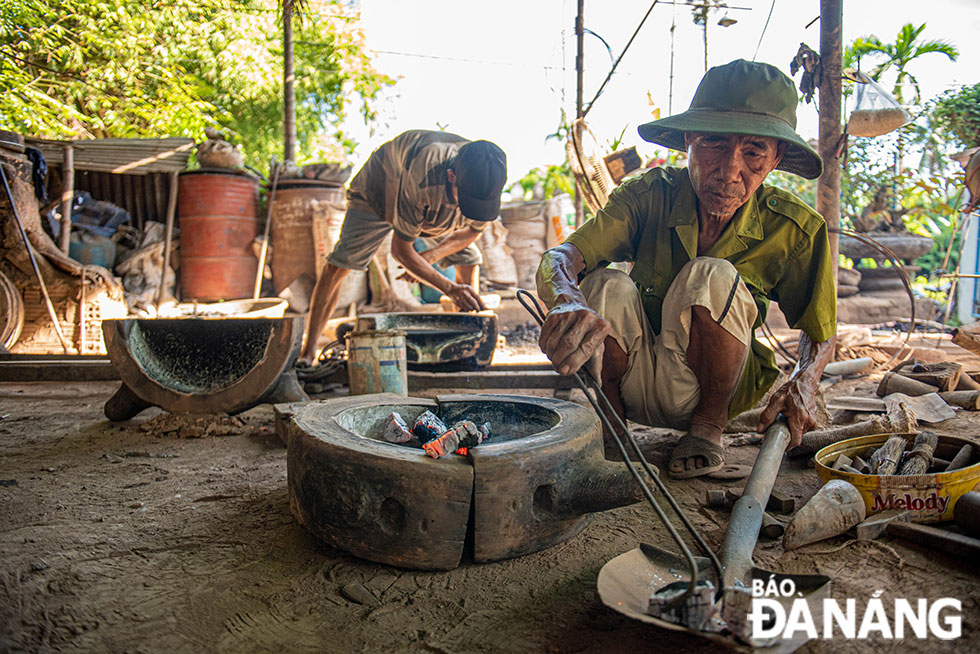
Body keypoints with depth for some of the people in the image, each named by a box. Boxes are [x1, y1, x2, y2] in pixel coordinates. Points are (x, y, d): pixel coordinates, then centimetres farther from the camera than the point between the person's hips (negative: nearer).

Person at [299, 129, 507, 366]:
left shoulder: (488, 183, -33)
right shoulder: (421, 178, -48)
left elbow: (472, 231, -10)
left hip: (435, 200, 5)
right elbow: (400, 249, -35)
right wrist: (450, 288, -40)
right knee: (340, 263, -17)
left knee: (469, 261, -5)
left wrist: (431, 256, -26)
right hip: (382, 186, -4)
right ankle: (308, 350, -8)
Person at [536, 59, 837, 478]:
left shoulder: (796, 229, -14)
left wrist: (802, 384, -22)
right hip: (636, 381, 1)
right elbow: (558, 259, -30)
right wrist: (569, 302, -55)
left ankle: (708, 428, -7)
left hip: (715, 390, 0)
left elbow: (821, 331, 1)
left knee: (712, 276, -28)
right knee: (607, 286, -29)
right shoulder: (651, 195, -16)